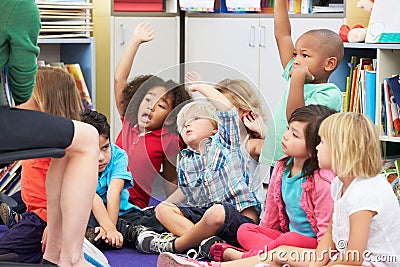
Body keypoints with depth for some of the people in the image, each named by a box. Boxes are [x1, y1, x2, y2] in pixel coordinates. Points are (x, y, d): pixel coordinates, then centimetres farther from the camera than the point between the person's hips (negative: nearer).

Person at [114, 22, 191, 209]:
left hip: (135, 208, -4)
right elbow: (119, 79, 11)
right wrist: (135, 41, 10)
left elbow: (171, 180, 10)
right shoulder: (129, 121, 10)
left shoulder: (169, 141, 0)